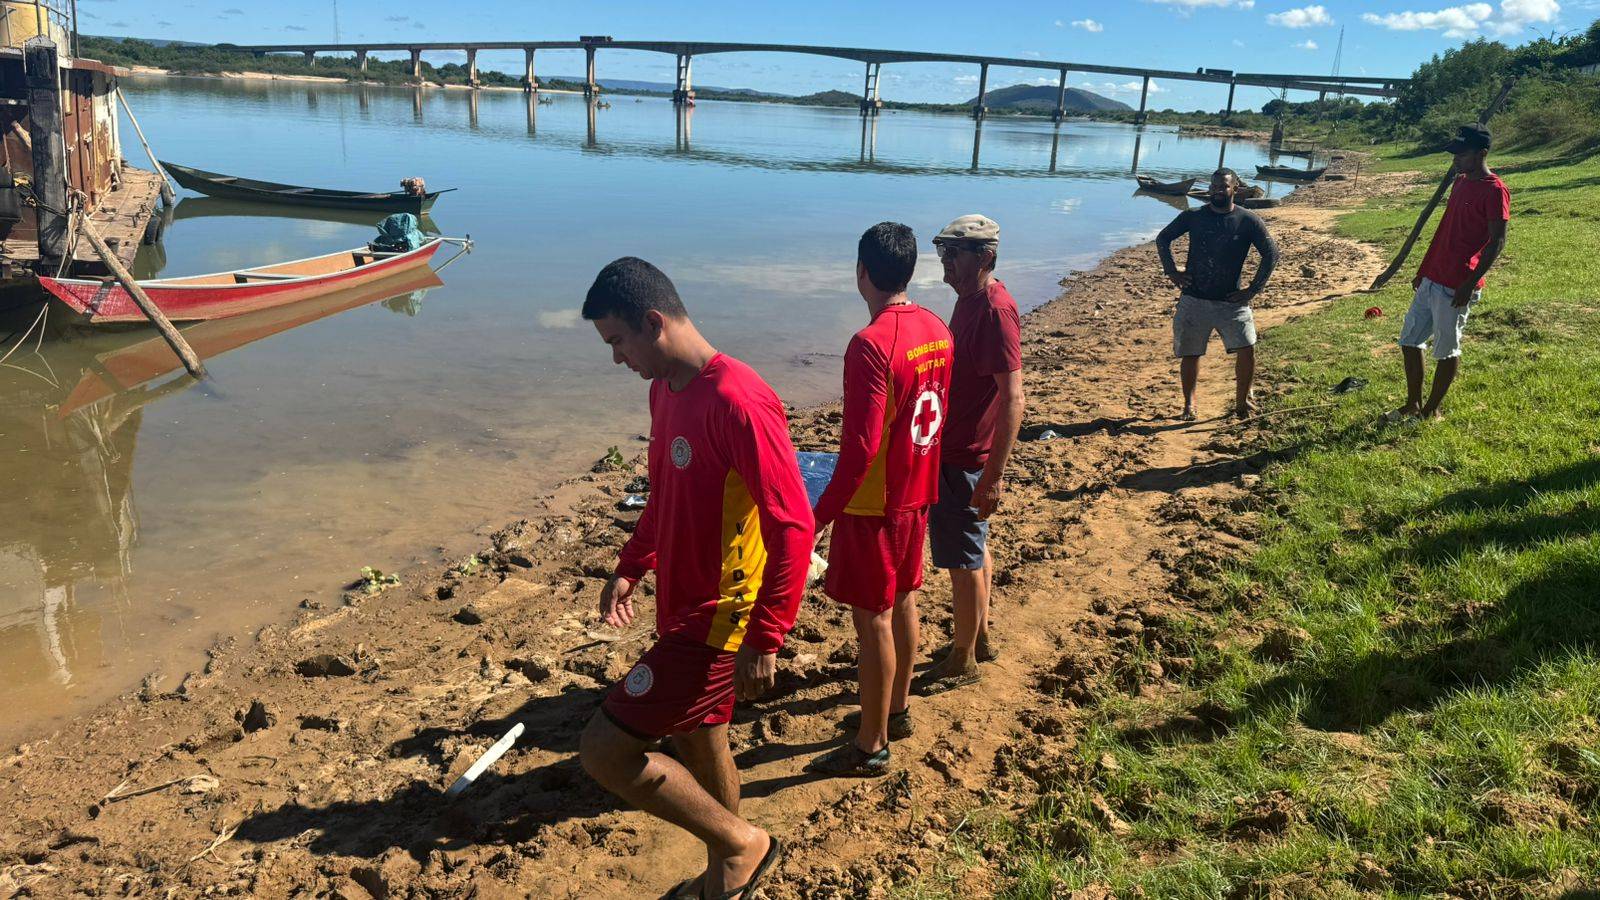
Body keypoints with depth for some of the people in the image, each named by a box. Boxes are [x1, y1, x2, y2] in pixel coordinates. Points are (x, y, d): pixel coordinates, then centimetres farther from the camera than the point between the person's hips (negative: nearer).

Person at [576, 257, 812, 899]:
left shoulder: (738, 402, -24)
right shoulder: (664, 389, 6)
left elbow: (793, 526, -24)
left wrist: (764, 638, -23)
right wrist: (631, 568, 13)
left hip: (719, 620, -9)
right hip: (681, 607, 9)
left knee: (604, 750, -9)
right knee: (699, 746, 21)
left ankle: (743, 844, 9)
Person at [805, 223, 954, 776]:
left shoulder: (871, 345, -24)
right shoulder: (937, 331, 1)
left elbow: (860, 446, -26)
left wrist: (822, 513, -17)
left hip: (873, 503, -8)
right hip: (917, 494, 8)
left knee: (872, 620, 3)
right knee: (903, 602, 21)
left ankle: (871, 746, 16)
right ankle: (897, 711, 38)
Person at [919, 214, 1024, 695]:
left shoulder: (995, 311, -22)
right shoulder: (970, 300, 8)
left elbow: (1013, 397, -26)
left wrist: (994, 476, -28)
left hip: (966, 460, -10)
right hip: (953, 449, 10)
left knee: (963, 560, 3)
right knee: (974, 550, 21)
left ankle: (962, 660, 18)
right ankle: (979, 639, 37)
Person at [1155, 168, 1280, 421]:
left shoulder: (1249, 221, -3)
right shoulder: (1192, 216, 1)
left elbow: (1271, 254, 0)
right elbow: (1162, 239, 12)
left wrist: (1253, 290, -6)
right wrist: (1172, 272, 1)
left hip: (1231, 301, -1)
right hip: (1193, 300, 1)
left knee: (1247, 349, -12)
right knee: (1189, 354, 5)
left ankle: (1242, 401, 8)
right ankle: (1189, 404, 24)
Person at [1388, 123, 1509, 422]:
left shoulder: (1494, 190, -13)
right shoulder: (1460, 182, 13)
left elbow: (1497, 242, -16)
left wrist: (1470, 283, -20)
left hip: (1455, 286, -9)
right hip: (1431, 279, 9)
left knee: (1446, 350, 3)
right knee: (1409, 340, 14)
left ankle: (1431, 410, 15)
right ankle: (1413, 404, 25)